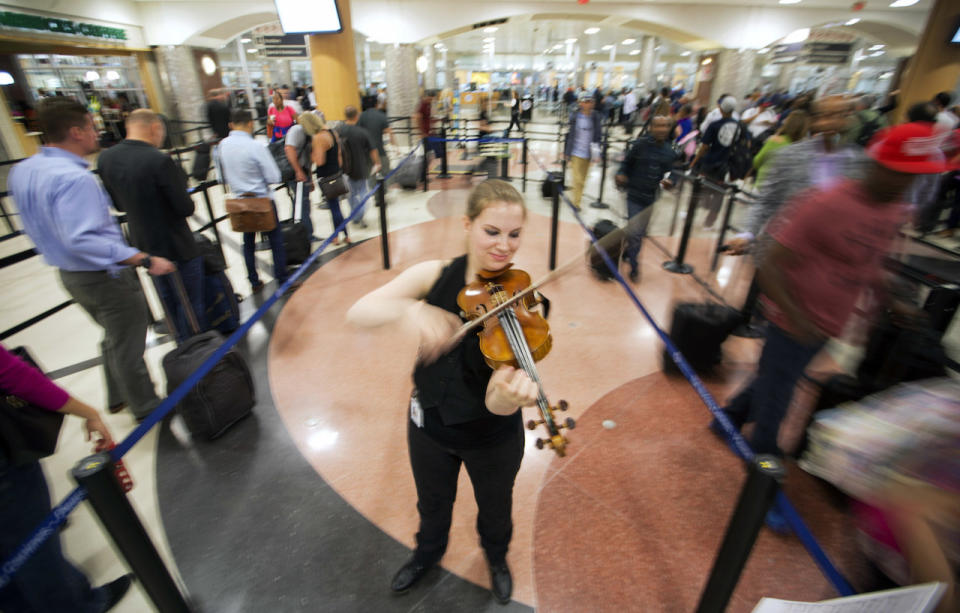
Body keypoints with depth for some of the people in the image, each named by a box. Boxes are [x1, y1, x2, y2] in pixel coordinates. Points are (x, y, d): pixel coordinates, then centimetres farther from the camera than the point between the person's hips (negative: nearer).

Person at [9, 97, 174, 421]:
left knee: (114, 339, 26)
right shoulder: (74, 178, -26)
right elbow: (82, 239, -34)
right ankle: (146, 408, 24)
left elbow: (39, 225, 14)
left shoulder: (22, 171, 5)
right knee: (128, 347, 7)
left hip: (70, 273, 9)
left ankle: (118, 398, 42)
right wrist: (145, 260, -36)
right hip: (106, 277, -9)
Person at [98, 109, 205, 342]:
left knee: (168, 302, 22)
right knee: (191, 305, 8)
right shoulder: (160, 161, -23)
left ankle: (183, 346, 38)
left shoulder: (105, 159, -1)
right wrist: (186, 200, 1)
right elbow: (186, 208, -20)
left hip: (144, 245, 7)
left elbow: (117, 204, 9)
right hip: (177, 248, -7)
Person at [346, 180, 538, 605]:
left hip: (493, 435, -1)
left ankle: (497, 557, 64)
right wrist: (410, 309, -45)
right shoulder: (435, 276, -17)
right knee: (433, 503, 30)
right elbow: (357, 313, -26)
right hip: (430, 425, 2)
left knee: (495, 506, 28)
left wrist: (510, 397, -54)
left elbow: (496, 402, -30)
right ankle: (428, 553, 65)